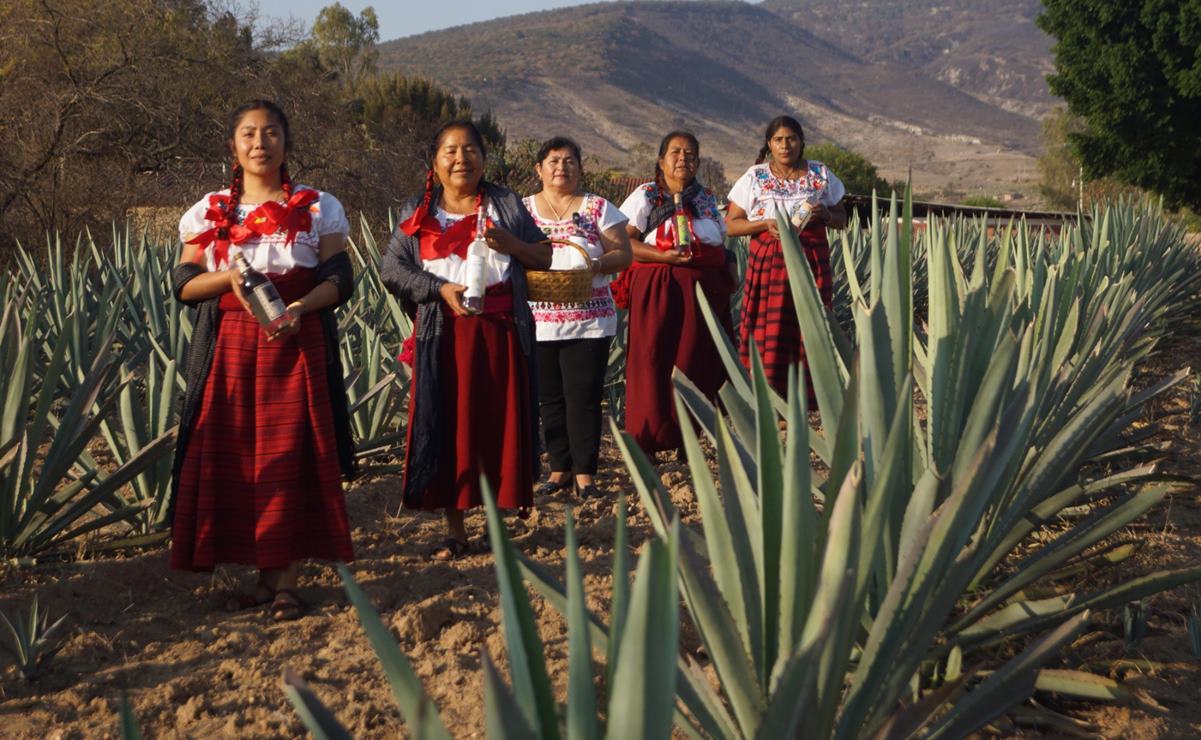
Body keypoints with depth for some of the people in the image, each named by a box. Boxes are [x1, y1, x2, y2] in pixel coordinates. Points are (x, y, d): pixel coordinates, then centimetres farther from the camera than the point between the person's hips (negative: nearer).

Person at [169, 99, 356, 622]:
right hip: (229, 348, 2)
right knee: (234, 456, -1)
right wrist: (229, 276, -14)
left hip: (297, 344, -2)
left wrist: (300, 306, -19)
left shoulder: (318, 208, 6)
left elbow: (339, 280, 0)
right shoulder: (210, 211, 11)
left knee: (291, 454, -6)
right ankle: (265, 572, 9)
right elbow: (183, 284, 5)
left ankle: (286, 579, 0)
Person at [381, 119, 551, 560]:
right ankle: (454, 531, 9)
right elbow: (391, 269, 3)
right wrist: (441, 289, -12)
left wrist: (511, 245, -10)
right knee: (447, 427, 0)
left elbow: (546, 258, 11)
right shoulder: (419, 212, 11)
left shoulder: (506, 205, 12)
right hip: (445, 333, 0)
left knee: (499, 424, 0)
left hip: (500, 331, 0)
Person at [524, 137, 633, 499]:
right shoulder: (522, 210, 10)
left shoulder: (598, 208, 7)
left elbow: (623, 252, 3)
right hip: (539, 321, 2)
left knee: (583, 397, -4)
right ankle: (559, 467, 17)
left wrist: (600, 263, -16)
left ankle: (585, 472, 4)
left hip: (589, 321, -2)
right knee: (550, 398, 6)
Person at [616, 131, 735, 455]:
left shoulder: (706, 198, 16)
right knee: (653, 361, -6)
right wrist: (662, 256, -19)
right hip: (657, 291, -4)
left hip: (703, 291, 4)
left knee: (697, 361, 3)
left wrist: (727, 274, 3)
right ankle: (647, 441, 1)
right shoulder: (646, 195, 1)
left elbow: (720, 246, 21)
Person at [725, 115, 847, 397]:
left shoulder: (820, 174, 9)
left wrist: (825, 214, -8)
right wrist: (766, 224, -13)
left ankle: (807, 399, 3)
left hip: (811, 262, 2)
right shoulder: (754, 178, 3)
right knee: (767, 332, -6)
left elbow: (842, 220, 14)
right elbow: (730, 224, 2)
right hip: (768, 262, -1)